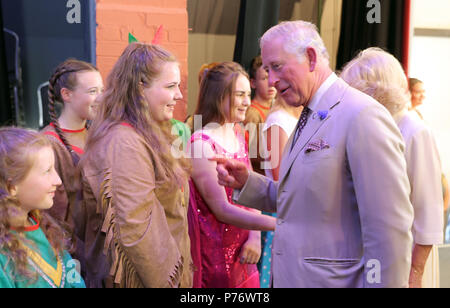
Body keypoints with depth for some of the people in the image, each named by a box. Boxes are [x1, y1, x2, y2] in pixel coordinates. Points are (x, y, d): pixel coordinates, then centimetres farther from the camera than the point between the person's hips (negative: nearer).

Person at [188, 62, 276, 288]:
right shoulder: (201, 144, -17)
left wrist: (255, 237, -8)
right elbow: (222, 209, -20)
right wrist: (278, 224, -25)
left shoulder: (238, 135, 6)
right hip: (216, 252, -6)